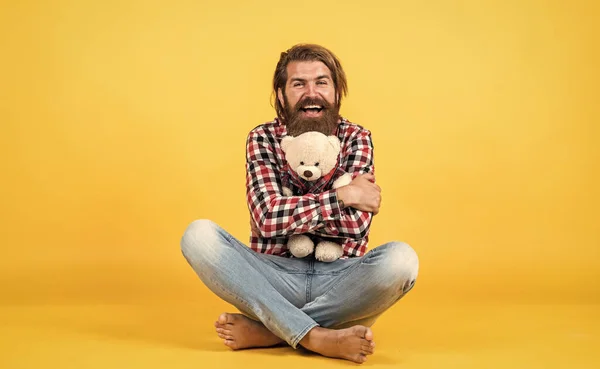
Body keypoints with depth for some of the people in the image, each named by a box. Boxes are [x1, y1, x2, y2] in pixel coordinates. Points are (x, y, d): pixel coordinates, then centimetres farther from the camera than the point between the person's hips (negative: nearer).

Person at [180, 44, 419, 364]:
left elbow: (357, 221, -13)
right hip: (274, 278, 0)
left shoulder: (356, 138, 1)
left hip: (338, 281, 0)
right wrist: (342, 195, -15)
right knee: (198, 235, -24)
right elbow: (267, 218, -16)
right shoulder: (262, 138, 1)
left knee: (400, 259, -29)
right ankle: (317, 337, -32)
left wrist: (286, 211, -13)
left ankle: (265, 331, -21)